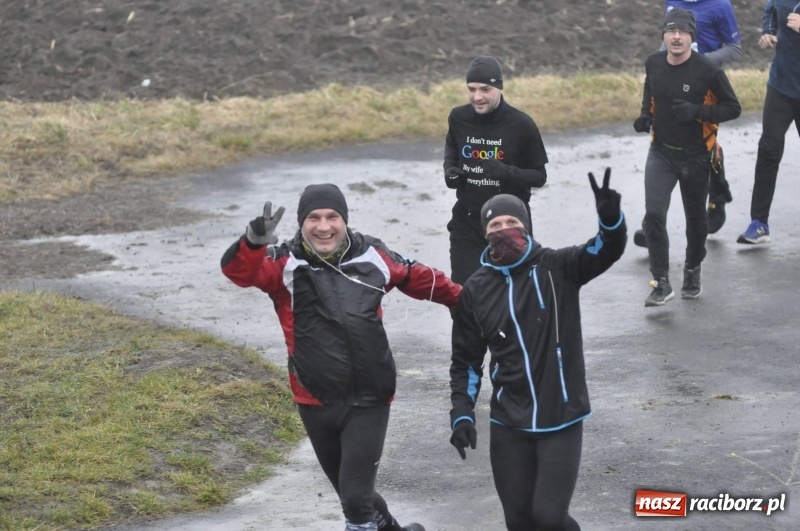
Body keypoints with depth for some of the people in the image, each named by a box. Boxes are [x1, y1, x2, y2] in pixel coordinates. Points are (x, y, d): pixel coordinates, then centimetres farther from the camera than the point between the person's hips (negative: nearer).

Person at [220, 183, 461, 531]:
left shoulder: (372, 256, 0)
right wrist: (255, 241, -46)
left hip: (368, 401, -1)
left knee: (356, 495, -6)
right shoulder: (286, 264, -7)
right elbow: (238, 270, -25)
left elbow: (418, 278, 17)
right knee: (349, 490, 18)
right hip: (316, 402, 1)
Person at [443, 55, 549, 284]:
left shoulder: (521, 125, -15)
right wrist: (450, 171, -3)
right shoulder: (458, 118, -5)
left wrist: (507, 172, -26)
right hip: (466, 224, 2)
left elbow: (539, 176, -7)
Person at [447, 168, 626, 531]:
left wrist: (610, 217, -43)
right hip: (508, 425, 3)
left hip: (562, 420, -3)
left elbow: (607, 250, -21)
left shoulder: (558, 269, -5)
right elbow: (466, 360, 10)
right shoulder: (476, 290, 2)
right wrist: (462, 415, -1)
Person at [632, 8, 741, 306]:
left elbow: (733, 108, -11)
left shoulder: (708, 71, -17)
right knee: (654, 214, -15)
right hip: (661, 153, 2)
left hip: (696, 156, -2)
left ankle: (692, 271, 39)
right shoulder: (653, 65, -4)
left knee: (696, 219, 13)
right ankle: (661, 283, -8)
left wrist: (697, 111, -25)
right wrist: (645, 116, 0)